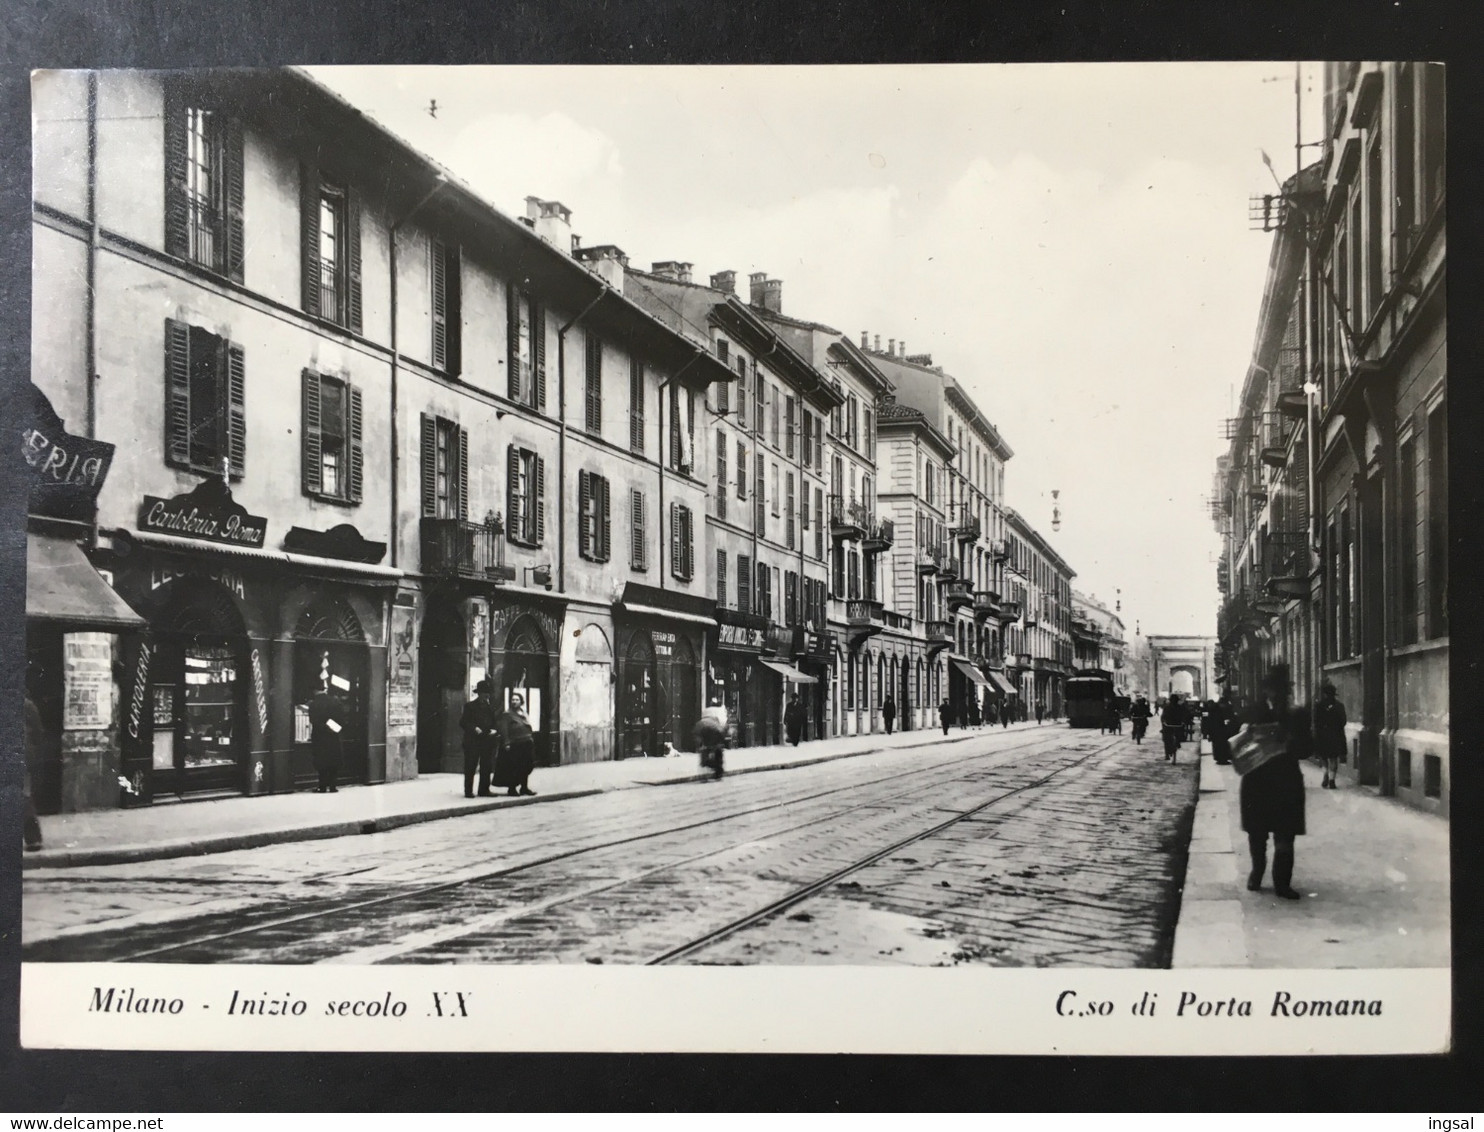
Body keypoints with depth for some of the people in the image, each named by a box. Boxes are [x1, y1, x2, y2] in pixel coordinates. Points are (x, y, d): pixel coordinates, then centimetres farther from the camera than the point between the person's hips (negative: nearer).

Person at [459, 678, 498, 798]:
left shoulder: (491, 707, 14)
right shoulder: (469, 706, 1)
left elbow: (494, 723, 20)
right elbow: (463, 722, -3)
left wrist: (494, 730, -2)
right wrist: (474, 728, -18)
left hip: (487, 742, 4)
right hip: (472, 742, -4)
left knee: (486, 767, 6)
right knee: (470, 767, -3)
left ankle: (484, 790, 13)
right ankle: (468, 791, 1)